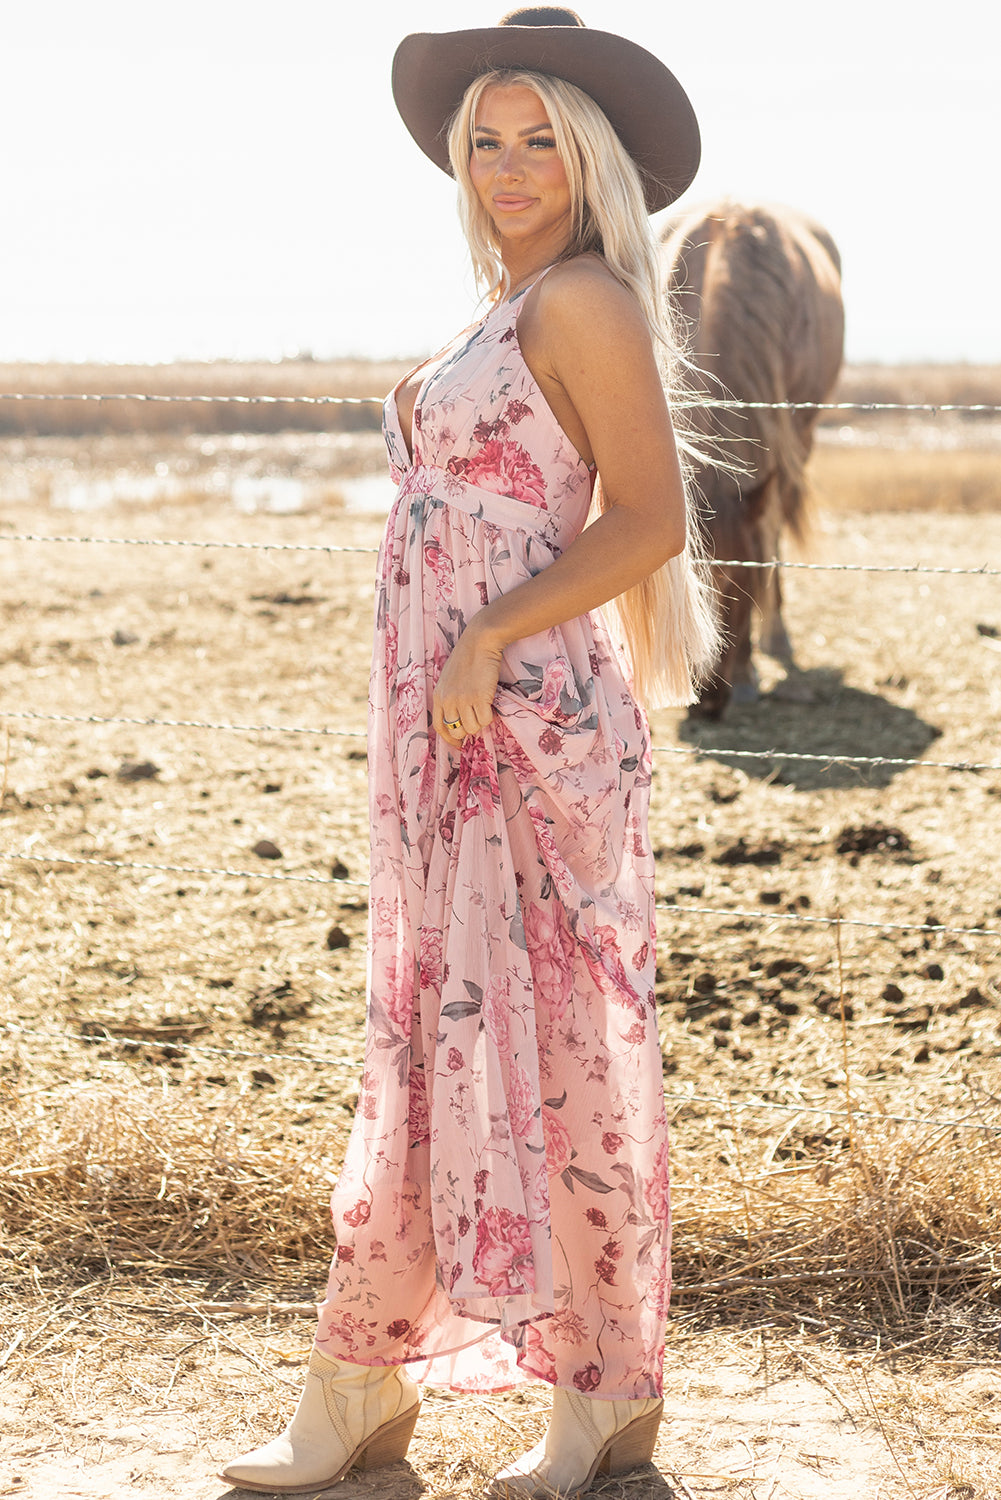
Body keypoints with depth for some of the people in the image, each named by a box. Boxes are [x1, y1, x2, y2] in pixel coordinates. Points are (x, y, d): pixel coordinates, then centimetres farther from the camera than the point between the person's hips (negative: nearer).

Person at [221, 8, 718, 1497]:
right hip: (450, 730, 9)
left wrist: (489, 643, -19)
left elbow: (651, 520, -15)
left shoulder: (585, 300, -10)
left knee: (552, 1047, -2)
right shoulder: (509, 312, 17)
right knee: (435, 1042, 11)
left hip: (527, 724, -9)